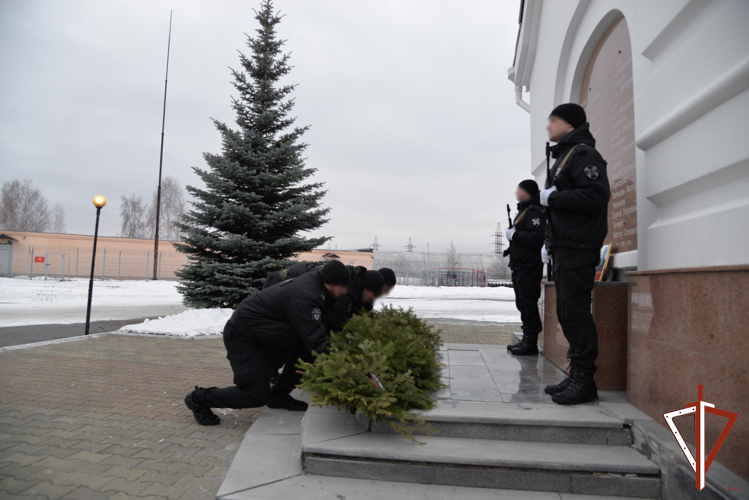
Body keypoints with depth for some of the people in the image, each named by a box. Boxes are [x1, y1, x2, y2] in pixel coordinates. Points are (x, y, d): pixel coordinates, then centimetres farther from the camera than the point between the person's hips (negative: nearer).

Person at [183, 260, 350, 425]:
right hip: (242, 337, -9)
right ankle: (199, 398, 10)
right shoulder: (304, 297, -31)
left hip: (263, 335, 9)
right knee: (257, 395, -7)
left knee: (304, 349, -3)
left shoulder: (312, 281, -3)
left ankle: (279, 395, 12)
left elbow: (325, 326, 4)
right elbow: (316, 339, -33)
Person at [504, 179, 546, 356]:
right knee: (523, 304, 14)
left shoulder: (534, 211, -11)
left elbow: (537, 237, -24)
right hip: (520, 266, 10)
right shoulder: (523, 210, 21)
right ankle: (527, 340, 22)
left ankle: (531, 343, -1)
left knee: (528, 304, -8)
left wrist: (514, 234, -16)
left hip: (529, 266, -10)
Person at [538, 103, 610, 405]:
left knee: (575, 313, -9)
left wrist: (553, 197, -14)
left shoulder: (583, 153, -6)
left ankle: (584, 381, 0)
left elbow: (596, 196, -22)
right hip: (565, 248, 10)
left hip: (577, 249, -10)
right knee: (568, 313, 11)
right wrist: (551, 242, 19)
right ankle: (577, 378, 18)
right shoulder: (564, 156, 24)